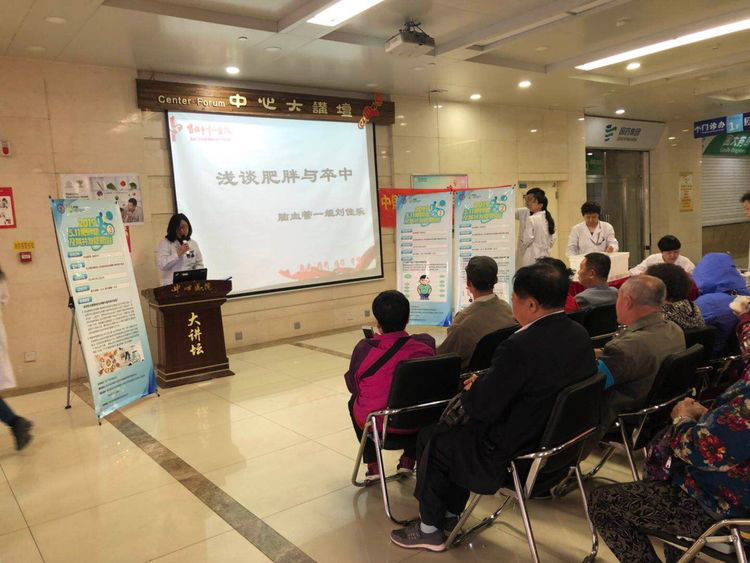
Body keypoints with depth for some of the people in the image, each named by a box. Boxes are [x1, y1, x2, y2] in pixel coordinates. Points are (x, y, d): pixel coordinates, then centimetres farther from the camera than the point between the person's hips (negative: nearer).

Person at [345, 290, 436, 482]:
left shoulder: (364, 348, -21)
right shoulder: (425, 343, -14)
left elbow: (352, 386, -3)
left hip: (376, 422, -1)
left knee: (354, 401, 32)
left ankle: (373, 466, 30)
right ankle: (408, 460, 36)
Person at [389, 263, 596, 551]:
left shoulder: (519, 346, -31)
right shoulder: (580, 335, -4)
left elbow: (481, 408, -23)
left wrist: (472, 389, 0)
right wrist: (484, 384, 5)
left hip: (516, 455, -8)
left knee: (433, 440, 12)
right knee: (459, 430, 25)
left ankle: (429, 530, 29)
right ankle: (451, 515, 37)